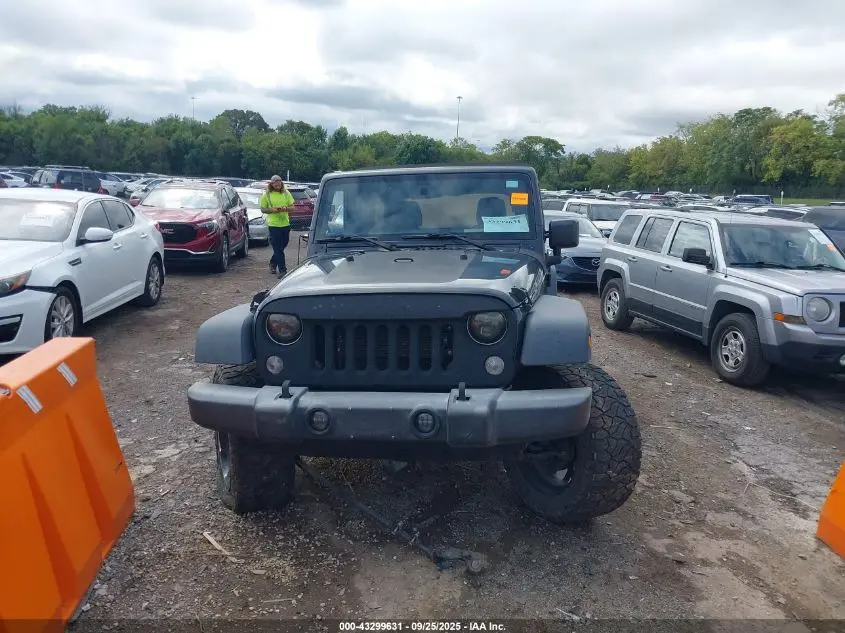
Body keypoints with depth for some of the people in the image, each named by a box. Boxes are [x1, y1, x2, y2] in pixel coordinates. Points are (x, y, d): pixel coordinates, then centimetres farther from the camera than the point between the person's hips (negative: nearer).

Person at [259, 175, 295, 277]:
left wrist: (285, 208, -12)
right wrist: (273, 210, -15)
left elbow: (292, 207, 9)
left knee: (282, 246, 14)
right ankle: (282, 270, -4)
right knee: (278, 248, -5)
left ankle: (273, 263, 37)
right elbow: (263, 209, 2)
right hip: (273, 225, -4)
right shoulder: (266, 195, 0)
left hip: (285, 224, 4)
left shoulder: (286, 193, 8)